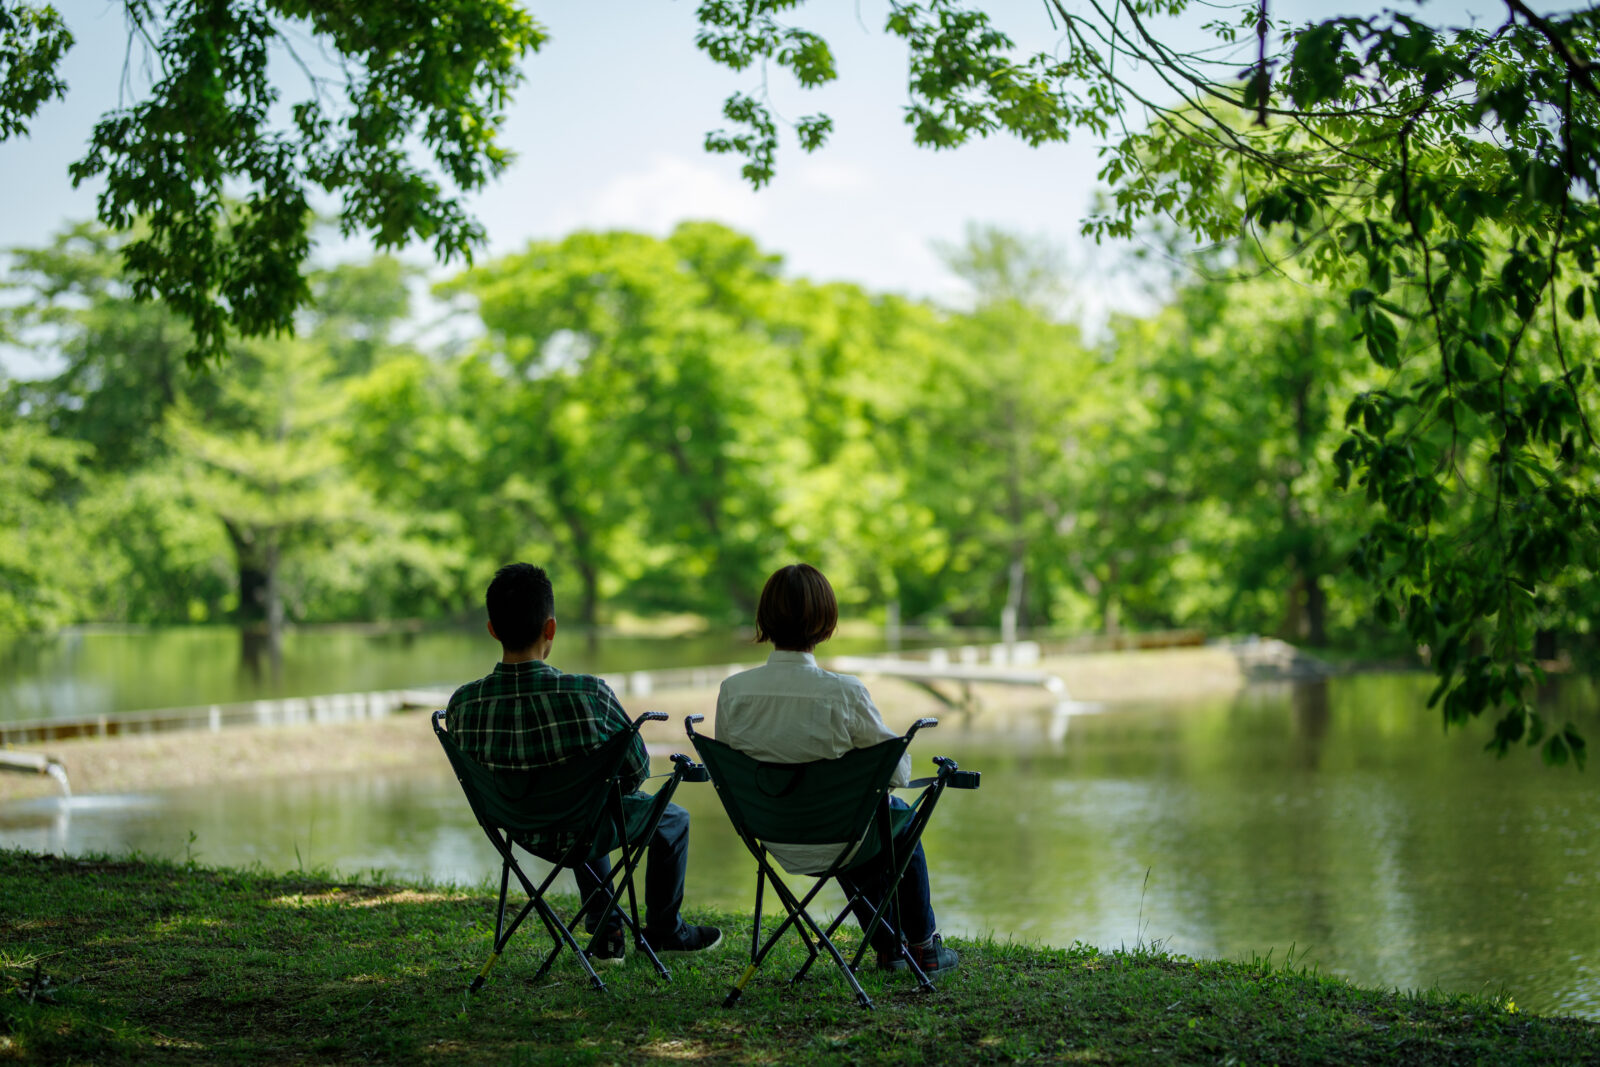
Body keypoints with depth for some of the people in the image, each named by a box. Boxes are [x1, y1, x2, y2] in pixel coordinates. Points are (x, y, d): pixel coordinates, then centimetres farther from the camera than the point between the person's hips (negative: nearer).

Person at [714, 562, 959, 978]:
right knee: (900, 813, 33)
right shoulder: (844, 693, -27)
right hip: (835, 845, -3)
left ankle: (887, 947, 48)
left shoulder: (732, 691, -17)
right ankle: (924, 947, 45)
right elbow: (899, 771, -14)